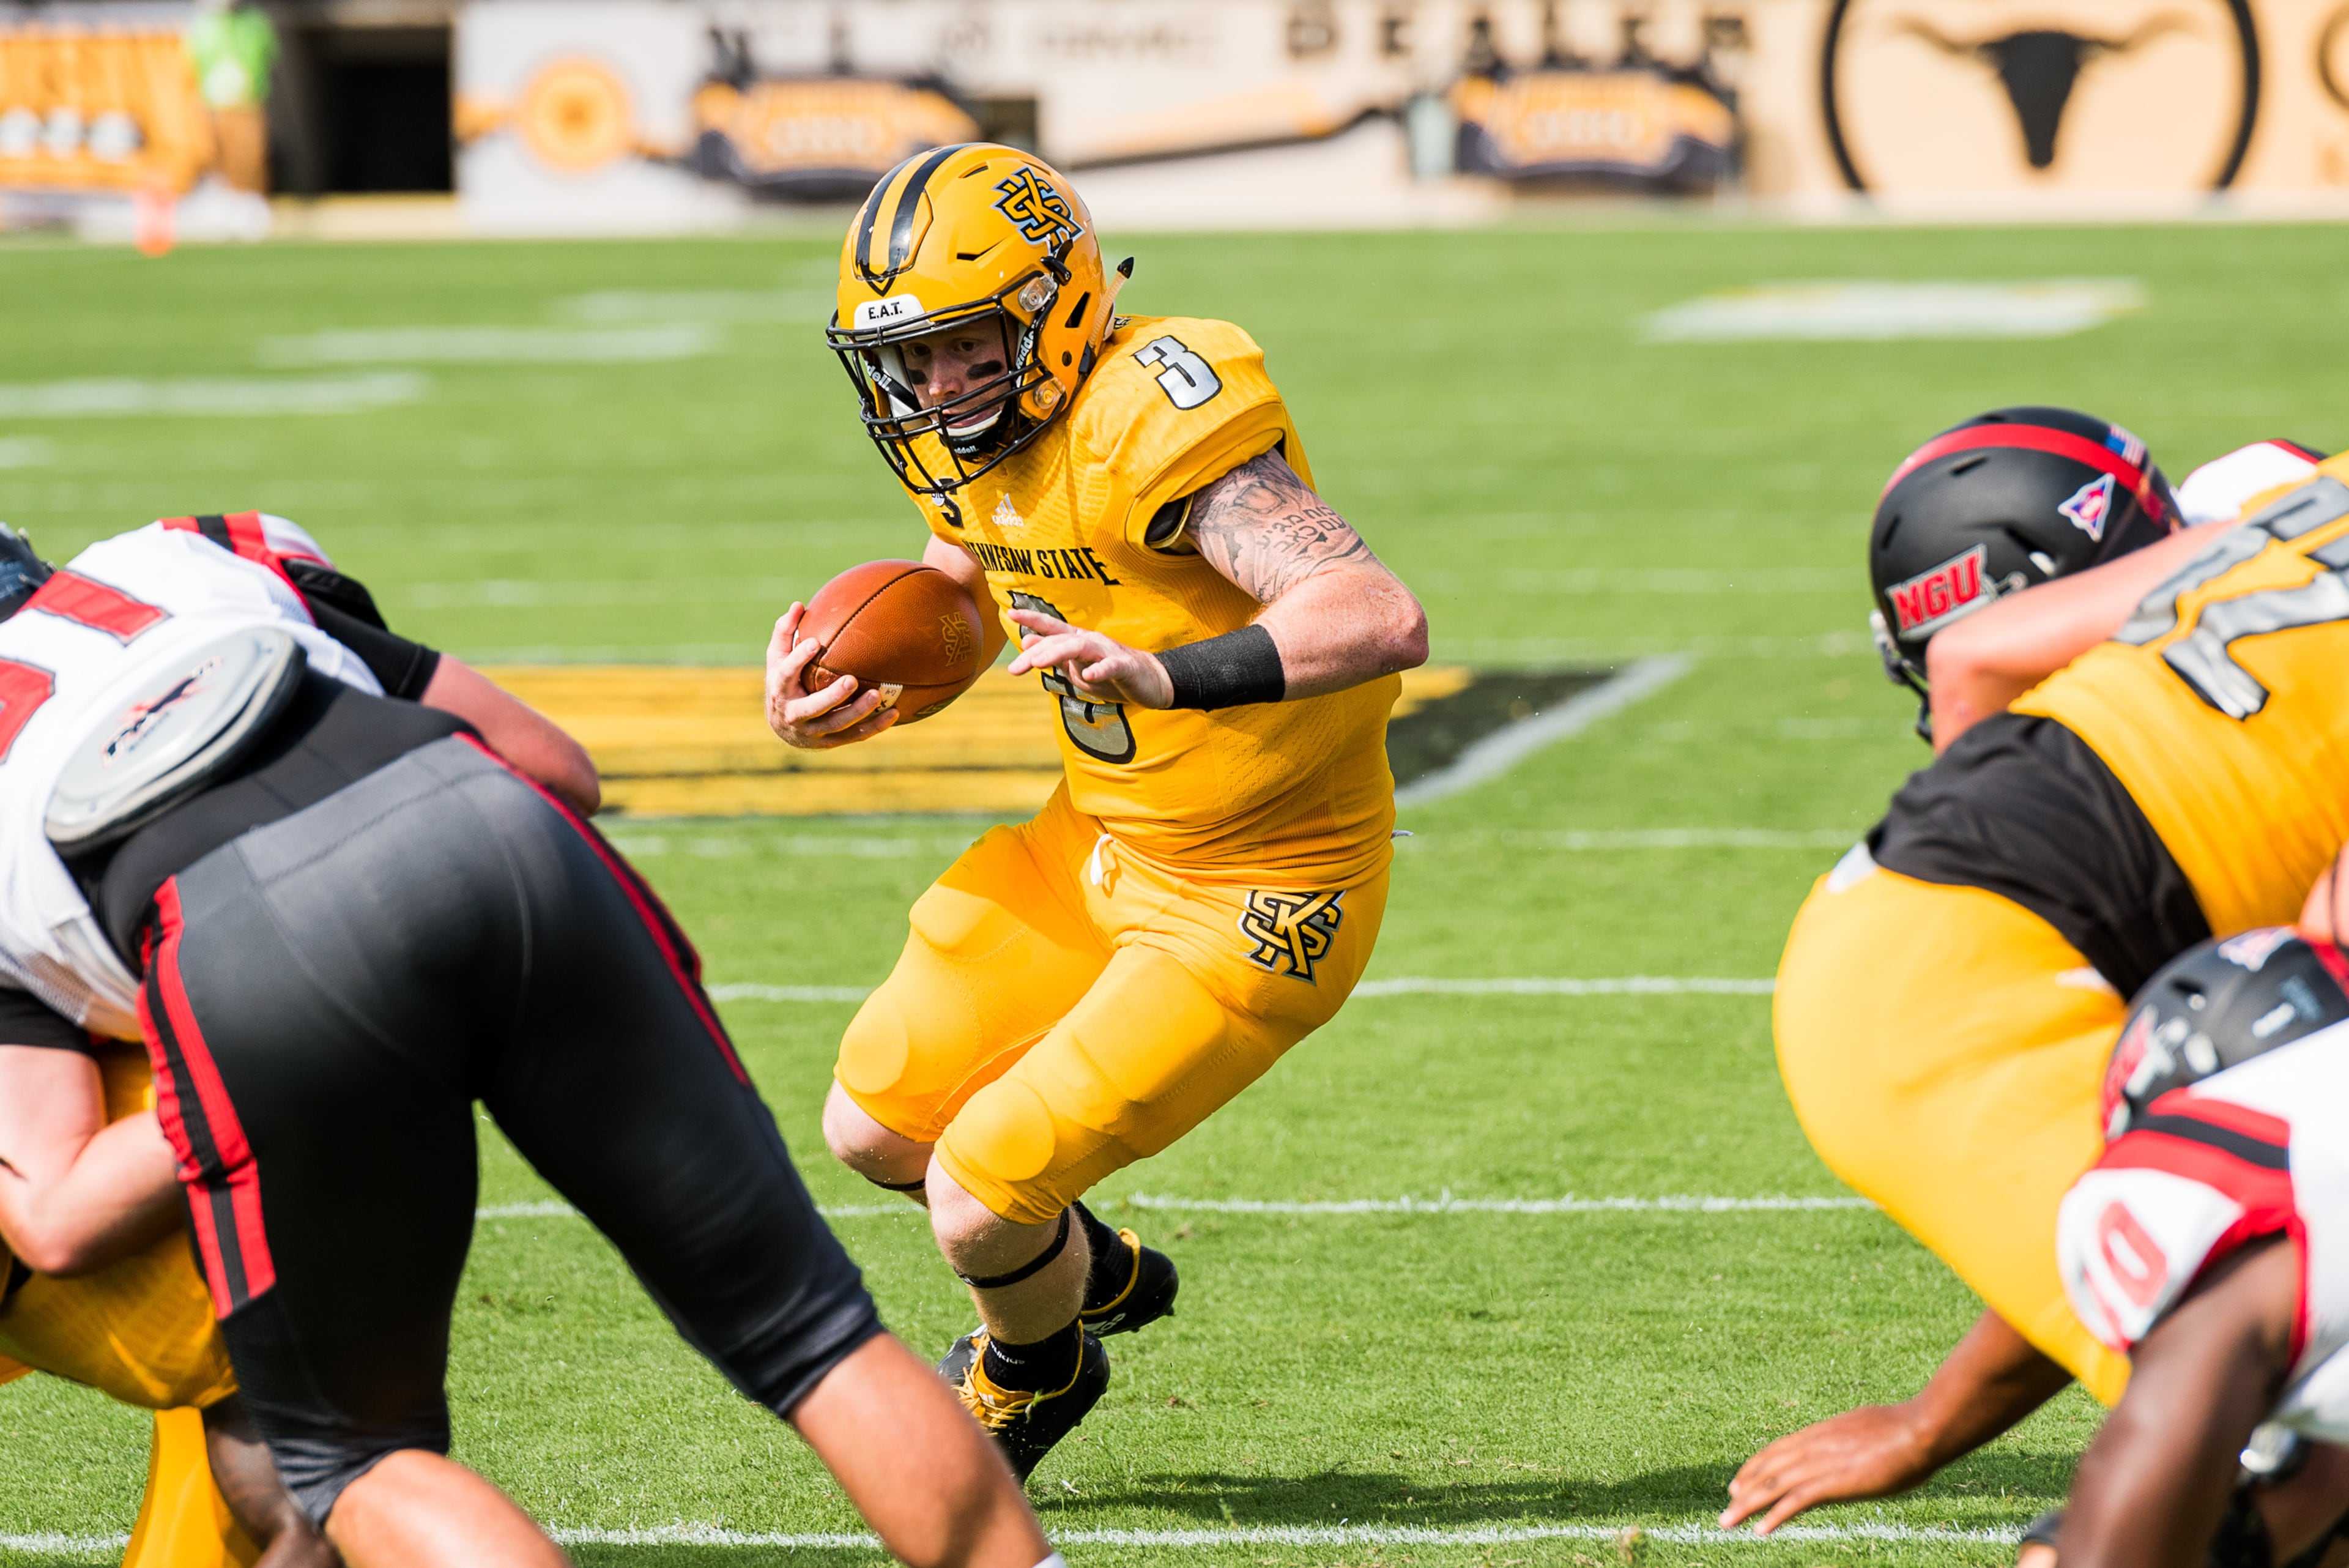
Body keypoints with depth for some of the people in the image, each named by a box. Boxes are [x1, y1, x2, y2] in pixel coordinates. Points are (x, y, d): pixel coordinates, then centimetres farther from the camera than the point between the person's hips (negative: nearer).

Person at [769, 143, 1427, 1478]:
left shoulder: (1154, 426, -29)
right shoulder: (978, 442, -1)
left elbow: (1387, 621, -39)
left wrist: (1169, 677, -53)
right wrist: (828, 706, -3)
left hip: (1256, 901, -9)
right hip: (1098, 851, 9)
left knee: (979, 1199, -11)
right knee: (877, 1127, 12)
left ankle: (1037, 1369, 25)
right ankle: (1095, 1274, 41)